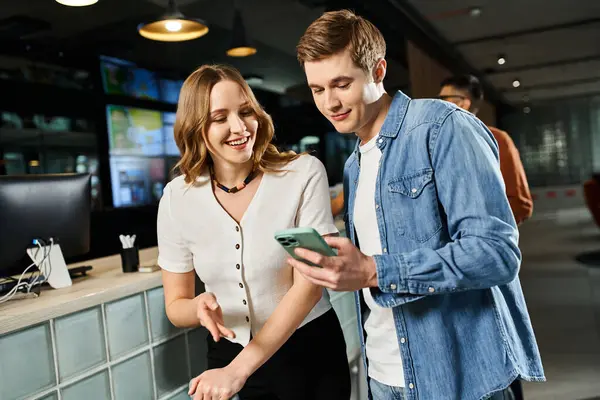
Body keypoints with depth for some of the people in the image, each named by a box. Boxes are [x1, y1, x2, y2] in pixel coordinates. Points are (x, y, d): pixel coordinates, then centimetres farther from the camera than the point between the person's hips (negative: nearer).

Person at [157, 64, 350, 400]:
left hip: (310, 352, -1)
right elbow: (176, 306, 0)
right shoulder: (177, 198, -8)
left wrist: (238, 370, -24)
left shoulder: (304, 173, -15)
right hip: (228, 354, 2)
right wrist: (200, 307, -23)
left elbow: (309, 283, -19)